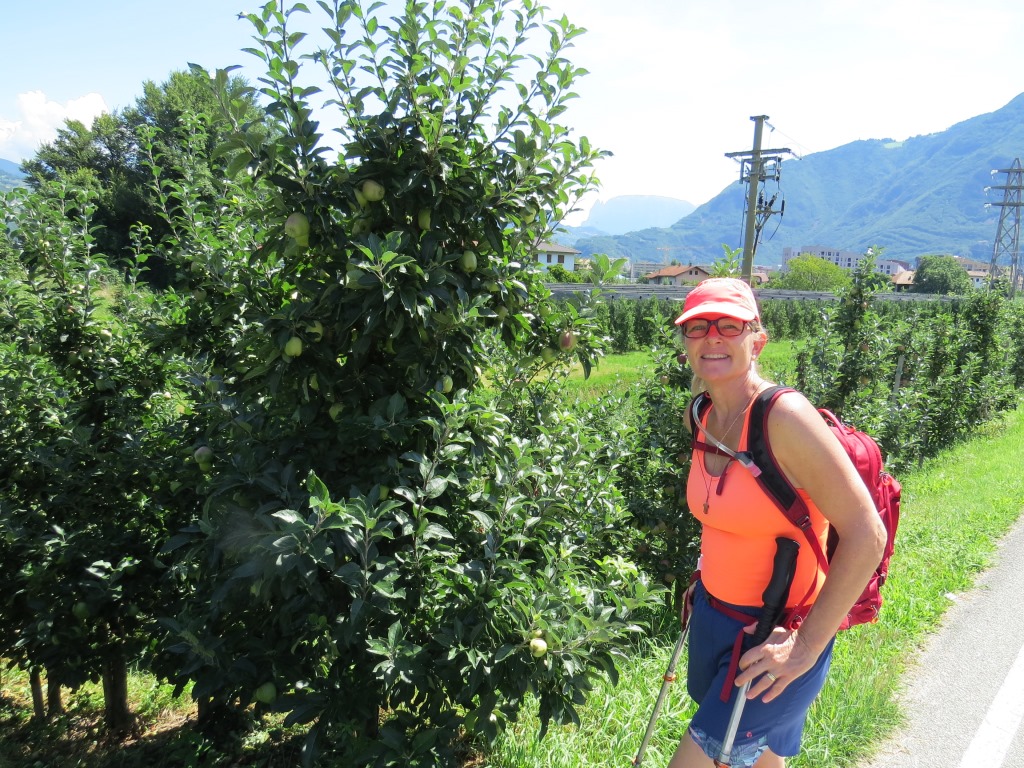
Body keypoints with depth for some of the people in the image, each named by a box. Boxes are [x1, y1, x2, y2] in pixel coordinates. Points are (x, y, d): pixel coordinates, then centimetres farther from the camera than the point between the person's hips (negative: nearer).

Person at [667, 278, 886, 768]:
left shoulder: (785, 416, -23)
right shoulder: (704, 417, 0)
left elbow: (866, 535, -23)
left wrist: (807, 646, -20)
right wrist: (705, 583, 11)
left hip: (775, 637, -7)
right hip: (713, 614, 7)